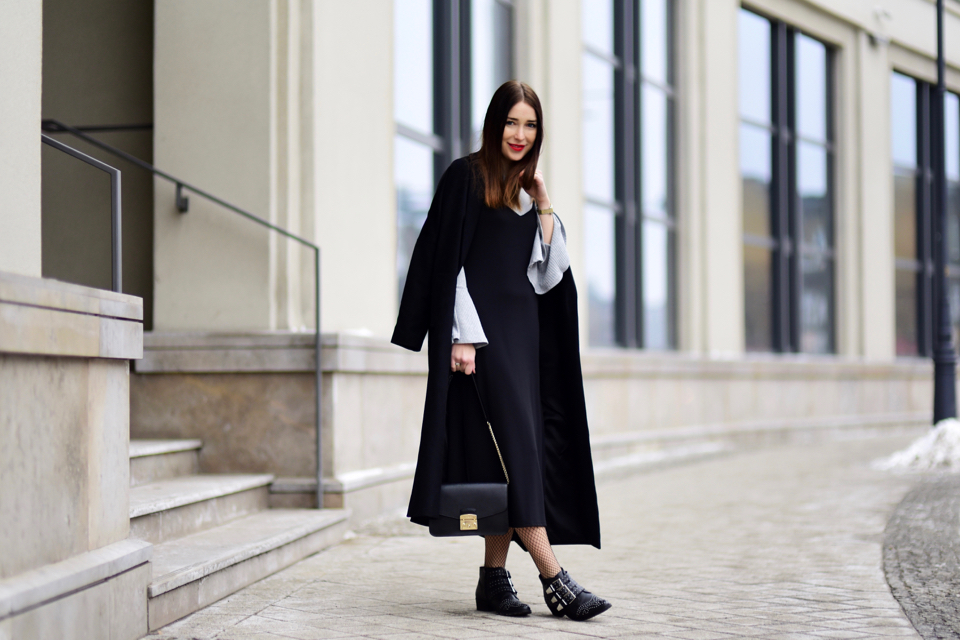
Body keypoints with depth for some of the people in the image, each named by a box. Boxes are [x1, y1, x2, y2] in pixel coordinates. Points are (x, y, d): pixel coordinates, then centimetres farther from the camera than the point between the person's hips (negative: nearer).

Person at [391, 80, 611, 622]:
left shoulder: (528, 192, 17)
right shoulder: (466, 178, -3)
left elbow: (547, 277, 11)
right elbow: (450, 261, -9)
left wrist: (545, 207, 3)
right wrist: (462, 336, -17)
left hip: (522, 333, 7)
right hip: (480, 330, -7)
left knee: (514, 449, 3)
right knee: (513, 442, -12)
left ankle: (494, 577, 7)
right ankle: (554, 579, -15)